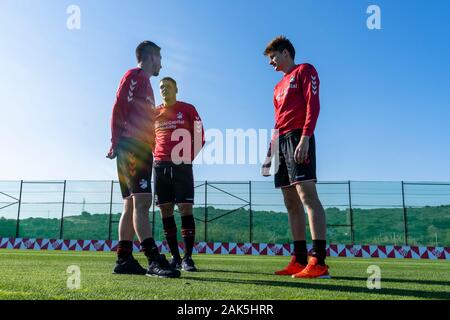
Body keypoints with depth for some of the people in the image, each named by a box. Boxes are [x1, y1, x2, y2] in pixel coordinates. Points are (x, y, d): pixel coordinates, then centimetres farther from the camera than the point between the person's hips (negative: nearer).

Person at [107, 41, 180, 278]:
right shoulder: (134, 76, 0)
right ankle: (154, 261, -21)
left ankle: (124, 259, 9)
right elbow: (119, 109, -11)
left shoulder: (144, 82, 27)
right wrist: (116, 141, -18)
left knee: (131, 204, 6)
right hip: (132, 148, -10)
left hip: (141, 150, 10)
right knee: (142, 201, -17)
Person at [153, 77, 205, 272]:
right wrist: (155, 158, 6)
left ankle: (187, 258, -3)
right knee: (165, 211, 3)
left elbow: (200, 137, 2)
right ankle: (175, 257, 12)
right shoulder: (154, 113, 15)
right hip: (160, 166, 4)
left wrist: (188, 158, -6)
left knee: (185, 209, -9)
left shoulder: (188, 109, 5)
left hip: (182, 165, -4)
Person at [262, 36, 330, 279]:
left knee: (306, 193, -18)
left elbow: (313, 105, -8)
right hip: (280, 141, 9)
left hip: (298, 137, -8)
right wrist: (272, 147, 16)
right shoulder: (279, 86, 28)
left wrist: (305, 137, -20)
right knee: (291, 201, 3)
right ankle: (299, 260, 6)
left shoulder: (304, 71, 6)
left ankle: (318, 262, -19)